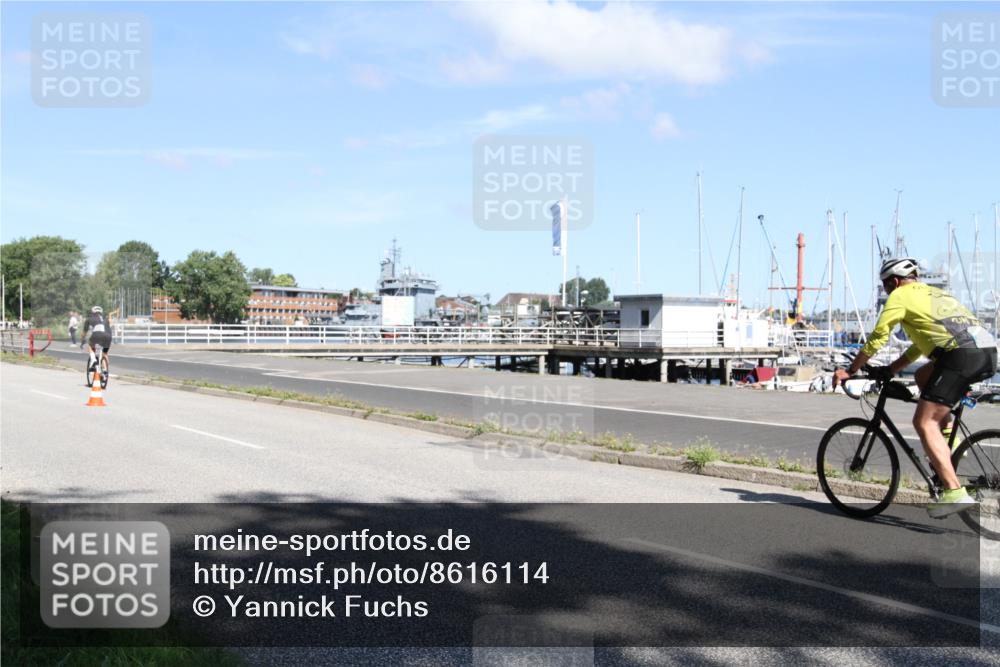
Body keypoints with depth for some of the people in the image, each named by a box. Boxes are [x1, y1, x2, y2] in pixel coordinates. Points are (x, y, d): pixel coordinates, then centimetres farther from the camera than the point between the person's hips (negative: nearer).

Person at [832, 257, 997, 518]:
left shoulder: (900, 296, 10)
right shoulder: (934, 293, 34)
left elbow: (876, 339, 8)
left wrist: (850, 370, 17)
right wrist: (891, 369, 41)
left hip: (962, 354, -8)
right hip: (989, 352, 9)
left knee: (924, 422, -6)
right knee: (923, 376, 30)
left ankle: (955, 493, -16)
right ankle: (948, 441, 19)